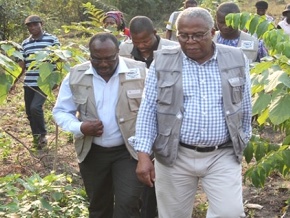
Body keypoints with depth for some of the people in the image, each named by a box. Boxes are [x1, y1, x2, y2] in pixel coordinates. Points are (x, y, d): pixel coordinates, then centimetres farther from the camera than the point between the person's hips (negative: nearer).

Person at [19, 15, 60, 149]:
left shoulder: (52, 39, -2)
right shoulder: (25, 43, 12)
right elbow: (22, 63, 16)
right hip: (29, 83, 5)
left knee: (35, 107, -19)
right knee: (29, 111, 8)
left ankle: (42, 135, 2)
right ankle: (37, 137, 26)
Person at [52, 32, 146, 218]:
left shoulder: (139, 71, -8)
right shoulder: (76, 76, -5)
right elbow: (61, 111, 3)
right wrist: (80, 128, -17)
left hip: (129, 150, -2)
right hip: (92, 152, 2)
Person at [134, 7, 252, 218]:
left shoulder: (237, 60, 0)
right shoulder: (162, 62, -3)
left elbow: (245, 108, 9)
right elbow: (148, 110, -3)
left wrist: (241, 145, 14)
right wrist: (143, 154, -9)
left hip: (223, 156, 1)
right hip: (174, 156, 0)